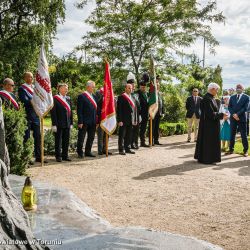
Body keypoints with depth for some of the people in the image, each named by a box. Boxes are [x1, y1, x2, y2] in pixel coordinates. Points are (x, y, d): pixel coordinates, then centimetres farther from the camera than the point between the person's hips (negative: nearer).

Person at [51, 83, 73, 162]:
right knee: (58, 141, 3)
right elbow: (53, 112, -10)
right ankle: (58, 156, 12)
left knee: (66, 141, 11)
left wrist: (71, 123, 11)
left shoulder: (68, 99, 12)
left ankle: (65, 156, 20)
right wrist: (54, 124, -14)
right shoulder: (55, 98, -7)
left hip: (67, 124, 6)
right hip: (59, 124, -6)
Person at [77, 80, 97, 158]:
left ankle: (88, 152, 24)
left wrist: (96, 121, 9)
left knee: (91, 138, 13)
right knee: (81, 138, 2)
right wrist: (80, 122, -16)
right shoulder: (81, 96, -8)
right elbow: (79, 110, -11)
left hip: (93, 122, 7)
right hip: (84, 122, -7)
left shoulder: (94, 96, 13)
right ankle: (80, 153, 12)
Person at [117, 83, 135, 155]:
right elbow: (119, 110, -10)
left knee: (129, 135, 12)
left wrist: (133, 119, 13)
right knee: (122, 135, 1)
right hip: (123, 120, -7)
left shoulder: (132, 97, 16)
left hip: (130, 120, 7)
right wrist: (119, 120, -16)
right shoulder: (121, 97, -7)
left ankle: (127, 148, 20)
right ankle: (121, 150, 7)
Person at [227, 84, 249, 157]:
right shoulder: (232, 97, 12)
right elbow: (229, 107, 6)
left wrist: (237, 114, -16)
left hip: (242, 118, -3)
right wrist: (233, 114, -10)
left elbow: (245, 108, -9)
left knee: (244, 135, 1)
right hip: (233, 118, 4)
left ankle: (245, 150, 8)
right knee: (232, 134, 6)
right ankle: (231, 150, 12)